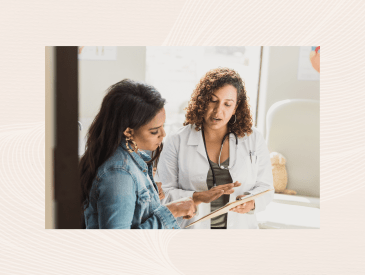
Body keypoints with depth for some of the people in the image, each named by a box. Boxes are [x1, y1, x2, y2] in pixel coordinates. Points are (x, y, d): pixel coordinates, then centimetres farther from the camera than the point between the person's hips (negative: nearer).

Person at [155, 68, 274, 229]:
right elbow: (163, 193, -3)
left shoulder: (254, 140, 5)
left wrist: (251, 202, -11)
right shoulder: (176, 142, -1)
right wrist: (198, 197, -17)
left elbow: (265, 186, 9)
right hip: (192, 227, -2)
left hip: (240, 226, 2)